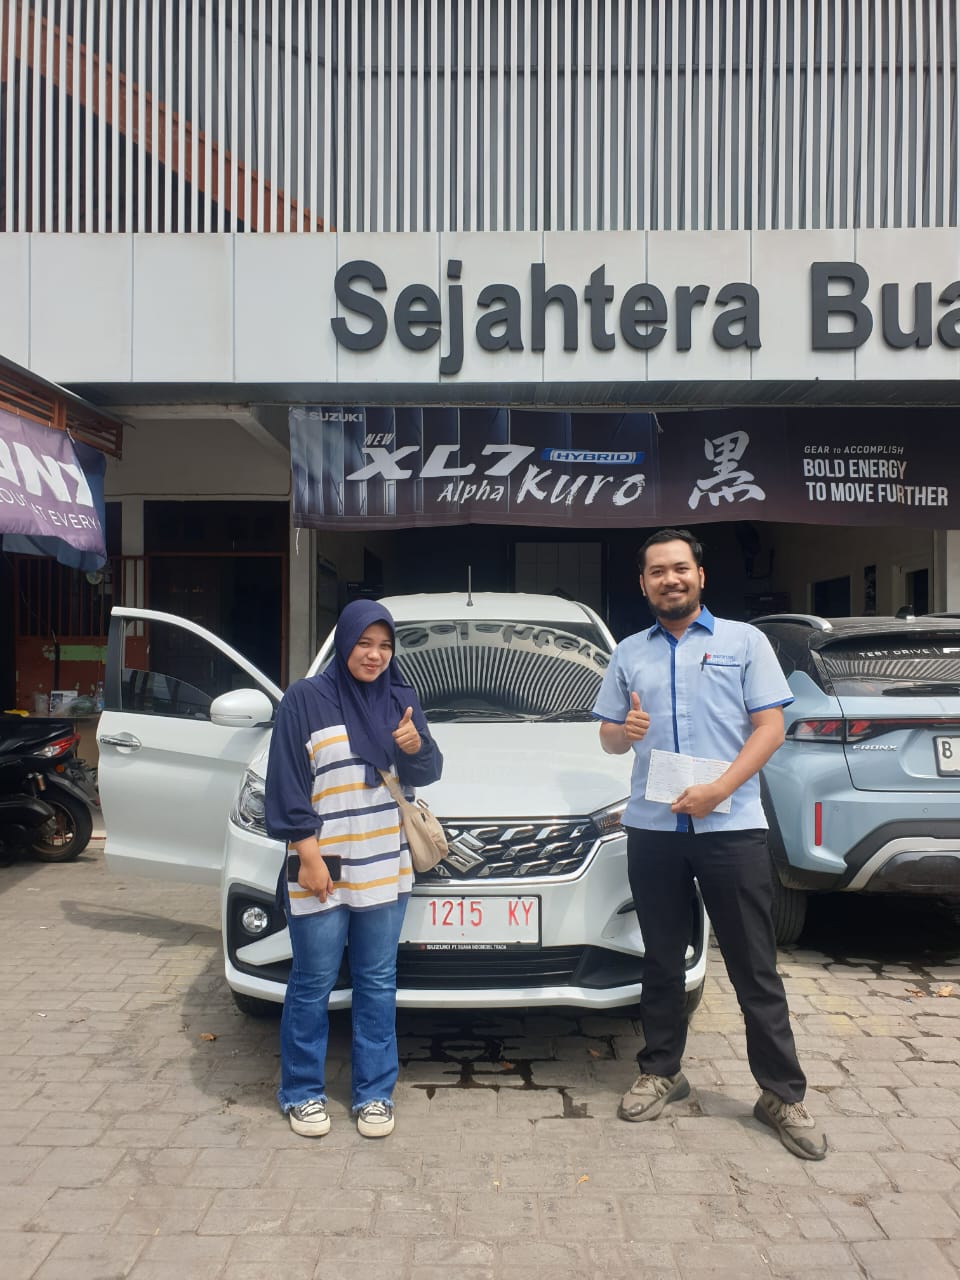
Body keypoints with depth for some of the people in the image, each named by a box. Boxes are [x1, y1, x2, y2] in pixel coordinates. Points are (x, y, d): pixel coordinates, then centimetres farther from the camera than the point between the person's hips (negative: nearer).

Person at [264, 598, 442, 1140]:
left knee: (378, 984, 12)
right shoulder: (305, 700, -6)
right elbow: (287, 785, -7)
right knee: (312, 985, 7)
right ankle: (302, 1093, 25)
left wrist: (416, 746, -15)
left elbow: (425, 774, 8)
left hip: (385, 869, 4)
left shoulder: (401, 699, 6)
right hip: (320, 869, -3)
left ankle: (375, 1093, 25)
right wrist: (308, 856, -13)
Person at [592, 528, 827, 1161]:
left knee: (755, 967, 4)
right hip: (652, 829, 3)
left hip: (731, 826, -3)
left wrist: (718, 790, -16)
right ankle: (661, 1070, 28)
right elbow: (608, 735, 17)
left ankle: (783, 1092, 15)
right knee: (663, 961, 13)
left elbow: (770, 726, -3)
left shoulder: (744, 641, 3)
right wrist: (622, 731, -9)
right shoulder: (629, 654, 13)